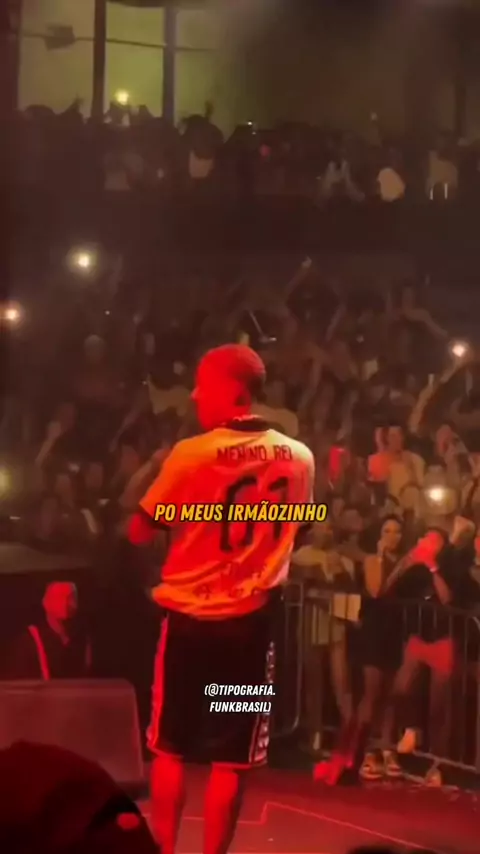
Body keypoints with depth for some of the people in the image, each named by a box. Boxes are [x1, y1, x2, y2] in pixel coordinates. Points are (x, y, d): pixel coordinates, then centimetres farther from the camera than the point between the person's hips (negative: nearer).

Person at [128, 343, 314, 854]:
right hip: (252, 618, 2)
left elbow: (139, 533, -5)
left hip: (190, 615, -2)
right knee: (232, 758, 5)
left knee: (170, 748, 11)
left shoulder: (192, 454, -14)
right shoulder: (299, 458, -1)